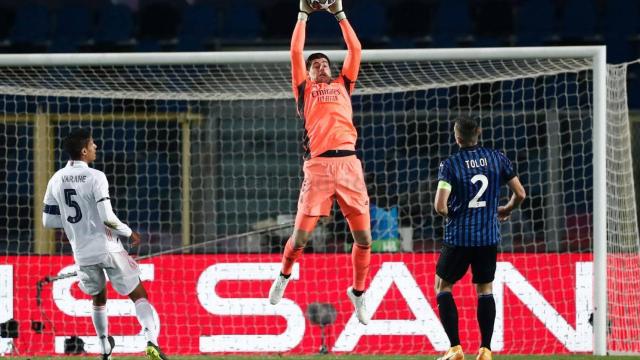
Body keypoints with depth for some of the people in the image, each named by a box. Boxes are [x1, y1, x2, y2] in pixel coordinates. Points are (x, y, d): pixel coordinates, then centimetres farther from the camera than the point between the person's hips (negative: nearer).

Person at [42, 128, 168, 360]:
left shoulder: (56, 180, 3)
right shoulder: (95, 178, -13)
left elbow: (48, 220, 8)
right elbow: (108, 218, -18)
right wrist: (129, 233, -1)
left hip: (82, 253, 5)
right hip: (108, 249, -5)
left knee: (98, 299, 28)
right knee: (139, 296, 1)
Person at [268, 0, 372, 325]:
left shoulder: (343, 85, 23)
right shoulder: (305, 88, 17)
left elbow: (355, 50, 21)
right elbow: (296, 52, 11)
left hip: (348, 162, 2)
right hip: (318, 164, -2)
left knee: (363, 238, -2)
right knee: (300, 236, -5)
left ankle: (358, 292, 18)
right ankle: (284, 276, 24)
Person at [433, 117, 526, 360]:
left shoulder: (450, 164, -10)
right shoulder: (497, 158, 0)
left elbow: (440, 206, -17)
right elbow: (520, 194, 3)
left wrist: (448, 213, 6)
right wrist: (506, 210, 23)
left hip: (458, 238, -3)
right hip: (489, 238, 3)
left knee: (443, 286, 13)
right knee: (485, 289, 15)